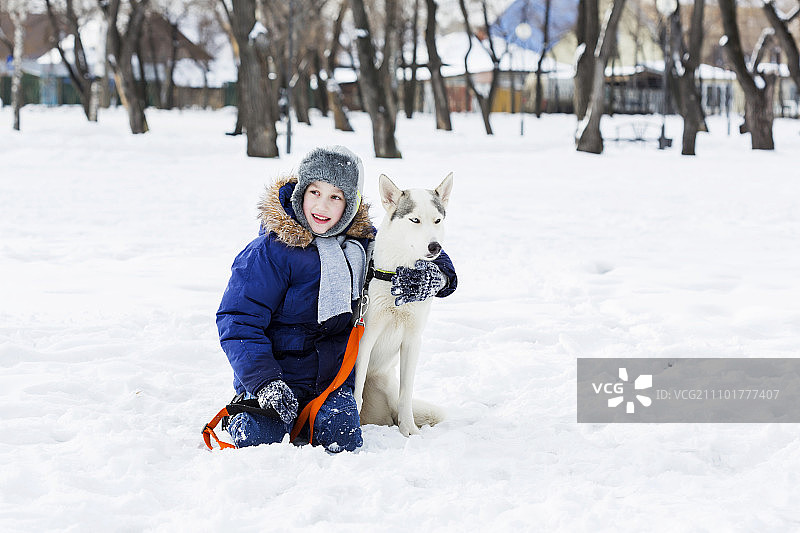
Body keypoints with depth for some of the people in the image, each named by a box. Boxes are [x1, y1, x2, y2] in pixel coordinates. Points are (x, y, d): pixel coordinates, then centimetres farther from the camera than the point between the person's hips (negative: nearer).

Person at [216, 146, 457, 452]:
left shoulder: (361, 239, 5)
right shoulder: (270, 251, -11)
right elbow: (237, 321, -12)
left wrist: (435, 273, -10)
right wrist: (264, 382, -25)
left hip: (334, 378, 3)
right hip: (278, 373, -3)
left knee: (342, 441, -24)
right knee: (260, 439, -27)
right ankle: (240, 414, 10)